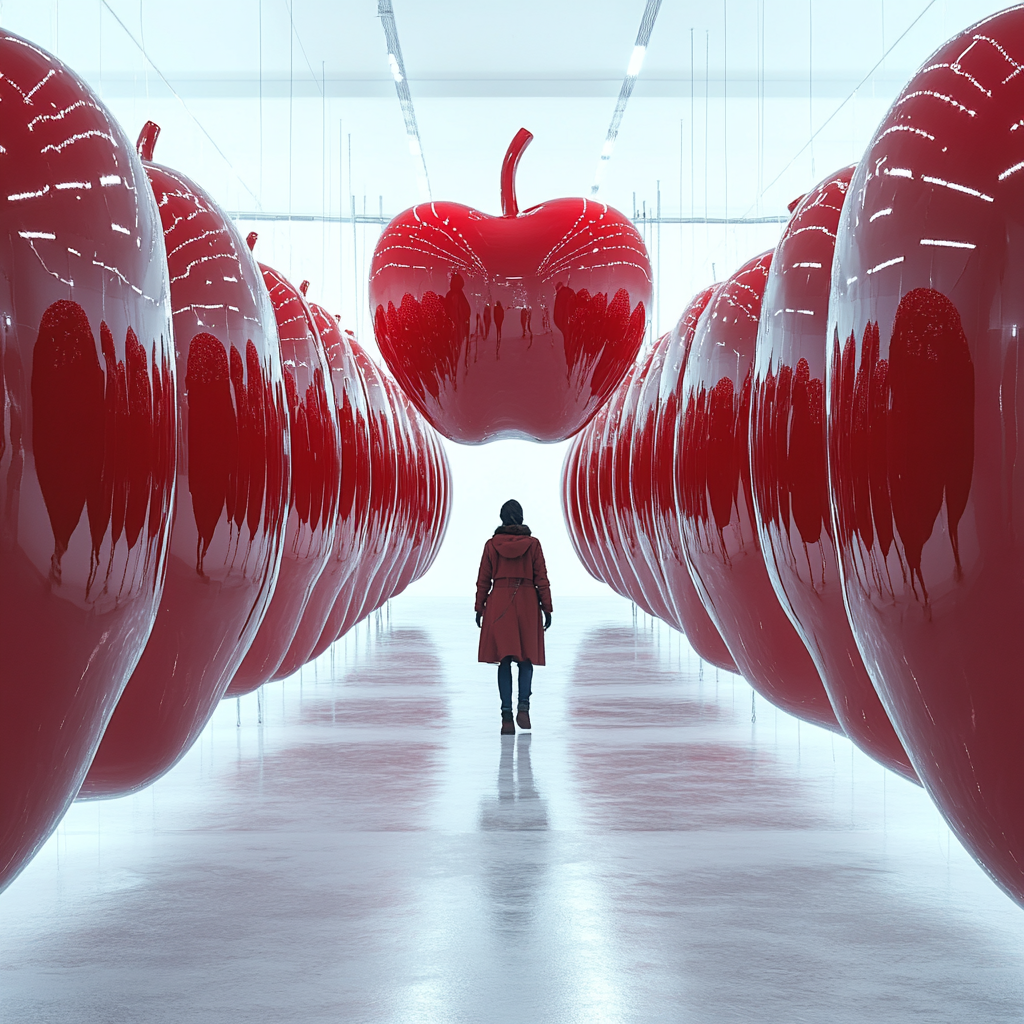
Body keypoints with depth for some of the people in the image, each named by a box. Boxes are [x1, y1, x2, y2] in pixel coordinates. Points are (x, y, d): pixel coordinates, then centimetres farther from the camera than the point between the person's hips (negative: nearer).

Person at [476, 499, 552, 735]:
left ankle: (506, 716, -2)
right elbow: (541, 579, 0)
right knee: (526, 657, 10)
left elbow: (483, 579, 3)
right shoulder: (532, 544, -1)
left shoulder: (491, 545, 0)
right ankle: (524, 706, -10)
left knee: (504, 660, 3)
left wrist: (479, 608, 11)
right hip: (527, 603, 0)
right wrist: (547, 608, 5)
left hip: (499, 605, 0)